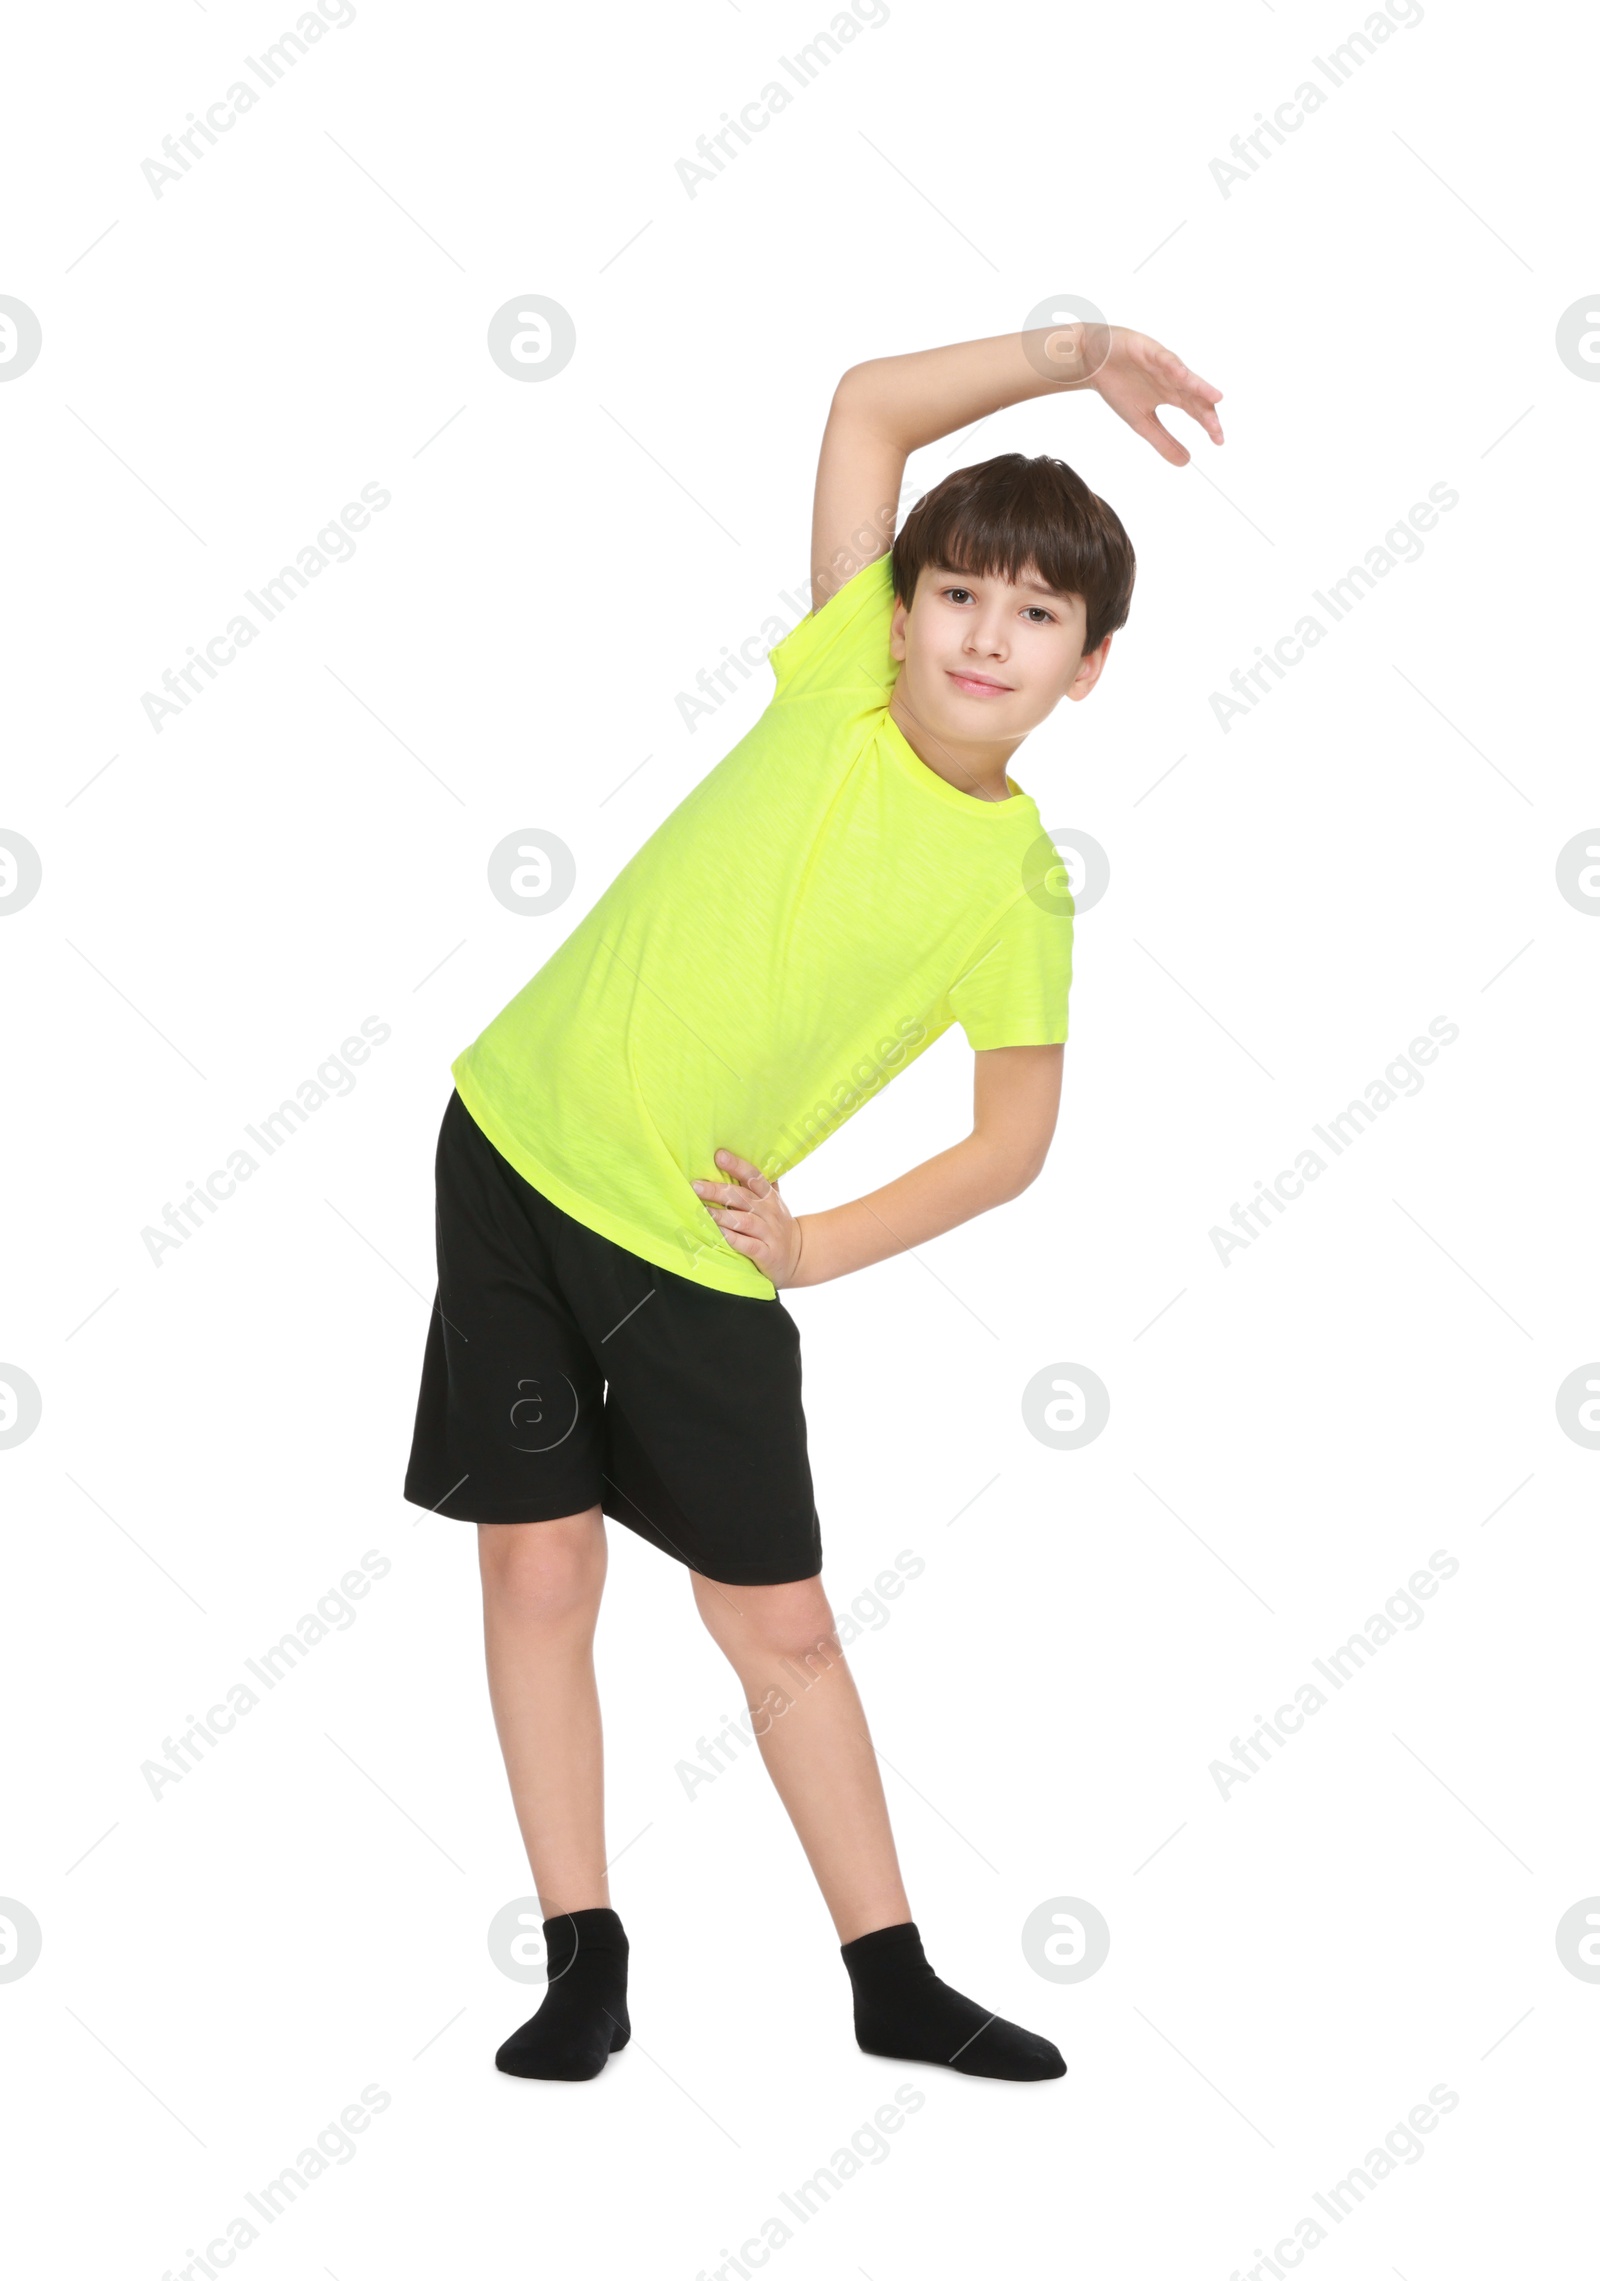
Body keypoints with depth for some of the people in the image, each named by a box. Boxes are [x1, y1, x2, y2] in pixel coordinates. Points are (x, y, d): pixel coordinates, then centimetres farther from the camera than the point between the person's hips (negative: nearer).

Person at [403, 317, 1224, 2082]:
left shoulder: (1018, 888, -7)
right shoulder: (844, 686, -4)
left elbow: (1015, 1141, 1)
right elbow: (870, 404, 0)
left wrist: (816, 1247, -5)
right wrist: (1073, 352, -5)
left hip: (697, 1250, -1)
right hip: (516, 1151, 1)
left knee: (778, 1620, 5)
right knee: (538, 1559, 3)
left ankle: (892, 1981, 19)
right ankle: (583, 1963, 16)